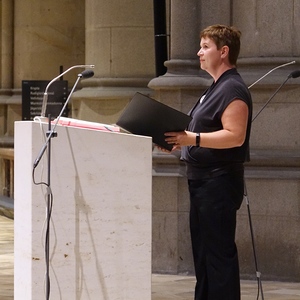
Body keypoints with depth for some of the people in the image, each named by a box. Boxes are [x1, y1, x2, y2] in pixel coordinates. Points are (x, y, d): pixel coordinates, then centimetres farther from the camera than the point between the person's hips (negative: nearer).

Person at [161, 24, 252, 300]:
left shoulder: (233, 89, -14)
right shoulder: (216, 88, 19)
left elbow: (235, 136, -24)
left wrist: (194, 138, -29)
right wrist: (181, 140, 12)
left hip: (219, 181, -11)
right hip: (203, 179, 11)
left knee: (219, 251, -10)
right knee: (202, 251, 14)